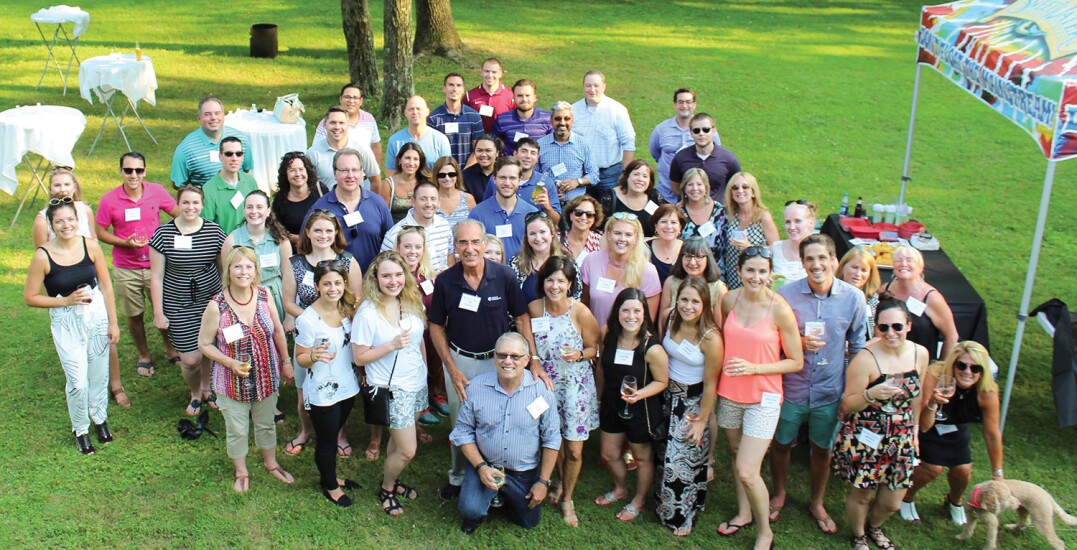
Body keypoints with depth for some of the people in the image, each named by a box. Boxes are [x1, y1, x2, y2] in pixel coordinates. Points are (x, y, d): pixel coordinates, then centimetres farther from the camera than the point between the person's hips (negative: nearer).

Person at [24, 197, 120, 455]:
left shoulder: (90, 246, -9)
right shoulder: (43, 256, -16)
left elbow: (106, 286, 1)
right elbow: (29, 298, -7)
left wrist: (113, 323, 2)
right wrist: (66, 301, -16)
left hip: (97, 316, 3)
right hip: (66, 323, -2)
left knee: (99, 375, 15)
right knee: (78, 382, -1)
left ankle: (99, 418, 41)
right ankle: (80, 429, 25)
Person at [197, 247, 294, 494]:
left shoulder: (264, 295, -12)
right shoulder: (216, 306, -21)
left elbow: (278, 331, 2)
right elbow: (205, 345, -10)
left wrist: (286, 362, 8)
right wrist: (231, 363, -23)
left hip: (266, 377, 3)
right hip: (233, 381, -3)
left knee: (266, 424, 23)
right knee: (237, 430, 15)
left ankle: (270, 462, 48)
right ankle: (241, 472, 41)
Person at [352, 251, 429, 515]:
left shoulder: (411, 303, 0)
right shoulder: (368, 313, -18)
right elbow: (360, 357, -15)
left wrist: (425, 369, 17)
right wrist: (391, 346, -26)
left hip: (418, 383, 6)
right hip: (391, 389, -6)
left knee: (399, 439, 18)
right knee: (407, 451, -1)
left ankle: (392, 479, 42)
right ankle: (386, 490, 24)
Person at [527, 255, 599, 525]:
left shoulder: (581, 312, -16)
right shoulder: (533, 308, -7)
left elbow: (594, 349, -4)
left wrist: (578, 355, -23)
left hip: (576, 385, -2)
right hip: (545, 383, 3)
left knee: (574, 450, 1)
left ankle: (567, 499, 25)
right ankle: (561, 483, 45)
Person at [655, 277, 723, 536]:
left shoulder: (710, 338, -27)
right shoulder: (668, 317, -12)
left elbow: (710, 385, -18)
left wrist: (702, 420, -11)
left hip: (693, 401, -5)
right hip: (667, 394, 5)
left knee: (686, 458, 6)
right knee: (665, 454, 18)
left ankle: (682, 515, 29)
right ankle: (665, 507, 41)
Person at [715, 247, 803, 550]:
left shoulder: (780, 310, -16)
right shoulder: (729, 299, -3)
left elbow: (796, 363, -10)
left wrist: (754, 368, -20)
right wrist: (722, 370, 3)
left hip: (763, 398, -5)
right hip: (730, 393, 5)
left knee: (746, 471, -8)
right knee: (735, 455, 20)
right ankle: (744, 513, 42)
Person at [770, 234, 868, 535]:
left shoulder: (854, 297, -9)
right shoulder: (786, 294, -14)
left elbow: (857, 346, 4)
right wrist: (799, 342, -22)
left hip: (830, 391, 1)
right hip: (790, 388, -1)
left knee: (823, 450, 17)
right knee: (781, 444, 16)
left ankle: (817, 504, 41)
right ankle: (779, 495, 43)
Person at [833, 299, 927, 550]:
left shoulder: (920, 353, -3)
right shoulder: (866, 359, -20)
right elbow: (847, 405, -15)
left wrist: (914, 429, 19)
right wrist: (872, 394, -33)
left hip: (902, 440, 5)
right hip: (866, 439, -5)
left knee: (892, 503, 13)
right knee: (862, 494, 11)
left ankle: (874, 528, 48)